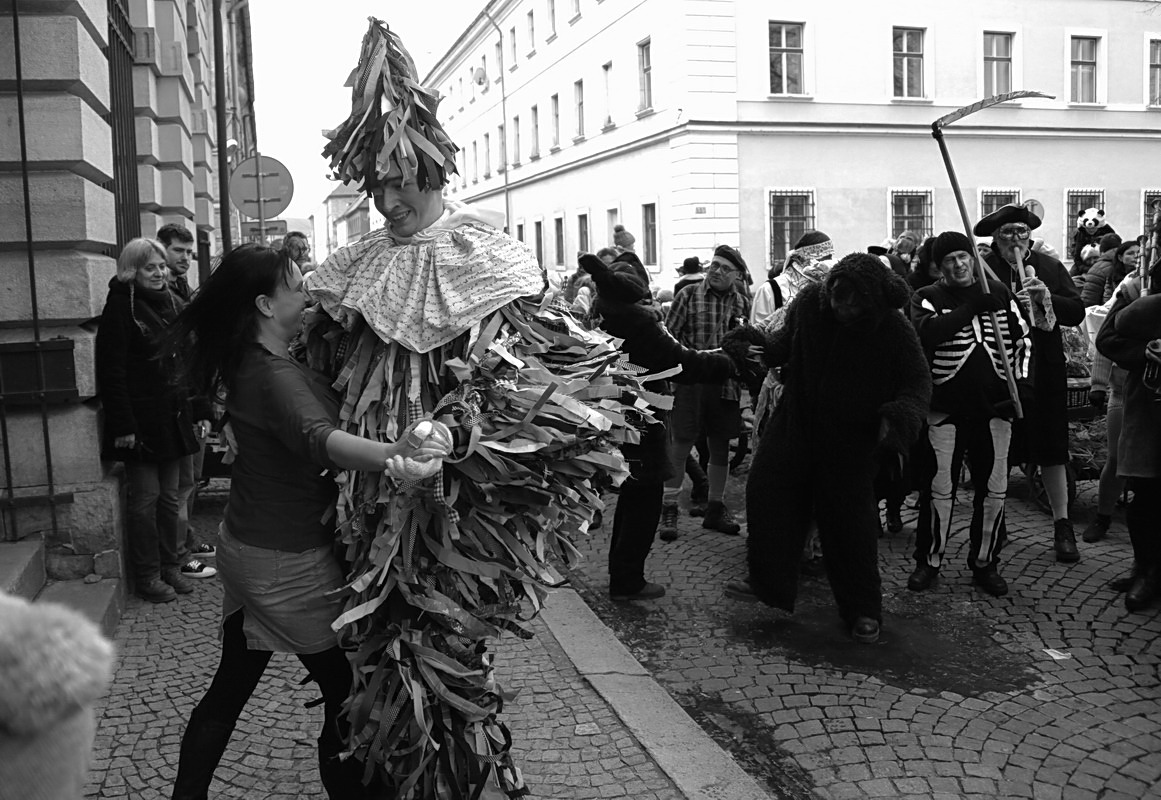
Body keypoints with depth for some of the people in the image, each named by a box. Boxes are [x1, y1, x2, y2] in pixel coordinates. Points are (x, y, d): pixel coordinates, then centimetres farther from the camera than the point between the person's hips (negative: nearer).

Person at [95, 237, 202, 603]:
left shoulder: (175, 303, 9)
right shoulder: (120, 306, -10)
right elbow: (111, 371, -14)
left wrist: (201, 409, 8)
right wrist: (122, 425, -18)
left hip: (174, 417, 6)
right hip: (141, 418, -6)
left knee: (170, 495, 12)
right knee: (146, 496, 2)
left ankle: (169, 565, 25)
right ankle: (147, 576, 14)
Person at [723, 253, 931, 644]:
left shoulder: (894, 330, -19)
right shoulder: (810, 302, -10)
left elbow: (919, 381, -12)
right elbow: (786, 341, 8)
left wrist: (898, 416, -32)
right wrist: (757, 344, -12)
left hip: (851, 440, -4)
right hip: (796, 422, 4)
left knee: (849, 520, 0)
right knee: (767, 490, 4)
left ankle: (863, 611, 18)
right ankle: (768, 582, 23)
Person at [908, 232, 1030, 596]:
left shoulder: (999, 293, 10)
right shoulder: (928, 297, 1)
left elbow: (1021, 336, 15)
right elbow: (926, 331, -19)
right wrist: (971, 308, -20)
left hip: (995, 406, 3)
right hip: (946, 408, -3)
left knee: (994, 489, 7)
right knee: (940, 488, 1)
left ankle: (985, 563, 22)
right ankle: (929, 561, 16)